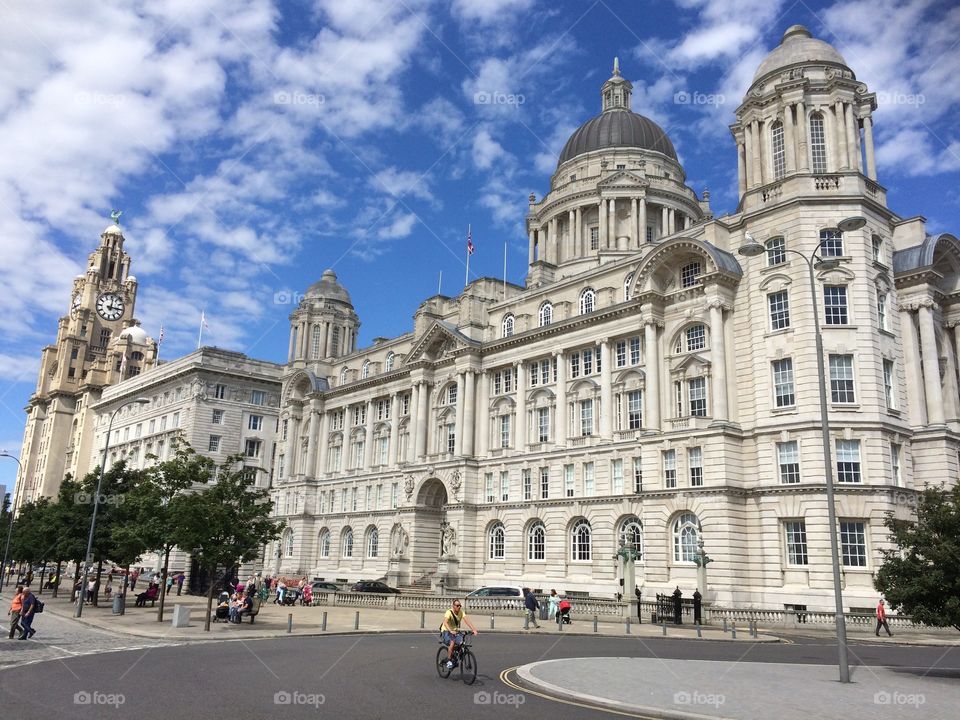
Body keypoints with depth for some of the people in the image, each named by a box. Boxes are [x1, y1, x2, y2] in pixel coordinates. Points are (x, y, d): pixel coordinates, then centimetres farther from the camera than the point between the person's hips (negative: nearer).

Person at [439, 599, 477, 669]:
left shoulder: (461, 612, -7)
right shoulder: (449, 612, -20)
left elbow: (467, 621, -18)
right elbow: (445, 622, -35)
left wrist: (474, 630, -33)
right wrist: (451, 631, -51)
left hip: (456, 631, 5)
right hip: (446, 631, -5)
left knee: (461, 642, -21)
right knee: (452, 642, -32)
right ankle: (449, 661, -17)